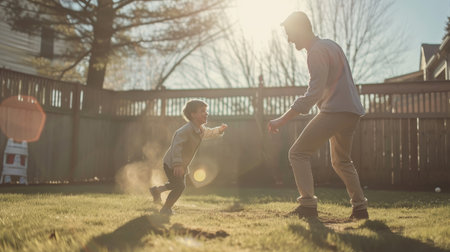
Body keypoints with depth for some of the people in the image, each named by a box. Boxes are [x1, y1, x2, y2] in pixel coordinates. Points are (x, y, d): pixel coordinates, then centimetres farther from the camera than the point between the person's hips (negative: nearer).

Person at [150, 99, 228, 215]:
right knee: (180, 186, -13)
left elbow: (209, 133, 26)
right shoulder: (186, 130, -29)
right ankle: (166, 209, 4)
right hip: (172, 164, -10)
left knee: (180, 185, 25)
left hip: (182, 165, 10)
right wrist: (177, 164, -46)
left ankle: (156, 190, 44)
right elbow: (176, 145, -38)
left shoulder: (201, 129, 2)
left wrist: (219, 130, 9)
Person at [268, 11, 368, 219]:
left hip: (335, 110, -10)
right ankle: (360, 208, 25)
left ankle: (308, 205, -17)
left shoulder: (317, 51, -12)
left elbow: (313, 94, -21)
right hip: (352, 111, 10)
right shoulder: (330, 45, 19)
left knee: (298, 153, -8)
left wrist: (282, 120, -22)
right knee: (341, 161, 24)